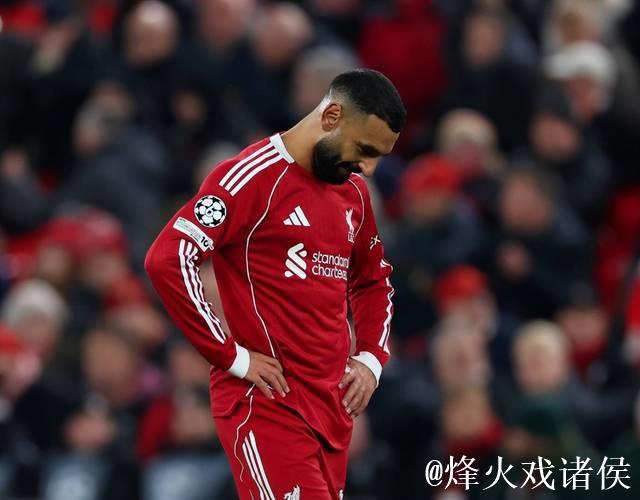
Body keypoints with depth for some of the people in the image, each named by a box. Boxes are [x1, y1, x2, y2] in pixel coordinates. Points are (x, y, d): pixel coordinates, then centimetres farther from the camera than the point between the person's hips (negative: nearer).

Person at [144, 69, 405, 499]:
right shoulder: (254, 176, -10)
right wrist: (233, 357, -16)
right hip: (267, 401, -8)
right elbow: (167, 260, -18)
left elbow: (374, 281, 31)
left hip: (333, 401, 8)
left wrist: (371, 359, 13)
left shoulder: (354, 193, 15)